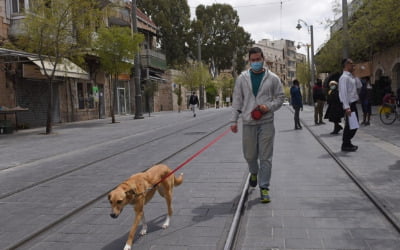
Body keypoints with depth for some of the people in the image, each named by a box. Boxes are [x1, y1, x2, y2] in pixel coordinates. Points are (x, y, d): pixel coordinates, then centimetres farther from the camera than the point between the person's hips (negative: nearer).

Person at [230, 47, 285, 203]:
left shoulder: (272, 78, 3)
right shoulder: (242, 78, 6)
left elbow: (280, 97, 8)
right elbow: (237, 100, 7)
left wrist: (269, 107, -11)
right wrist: (234, 120, 1)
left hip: (266, 122, -1)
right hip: (248, 122, 1)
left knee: (266, 156, -1)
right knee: (249, 155, 11)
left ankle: (264, 187, 10)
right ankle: (254, 173, 43)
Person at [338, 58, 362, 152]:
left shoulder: (351, 77, 15)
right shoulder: (344, 77, -15)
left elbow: (359, 85, 22)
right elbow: (343, 92, -21)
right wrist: (347, 107, -27)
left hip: (353, 104, 10)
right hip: (349, 104, -10)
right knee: (349, 125, -4)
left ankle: (347, 143, 25)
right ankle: (345, 145, 6)